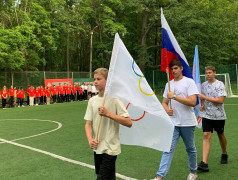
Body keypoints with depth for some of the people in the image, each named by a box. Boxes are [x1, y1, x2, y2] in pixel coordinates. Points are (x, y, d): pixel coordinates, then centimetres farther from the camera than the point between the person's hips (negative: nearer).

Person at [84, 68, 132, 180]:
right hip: (97, 148, 6)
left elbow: (129, 123, -17)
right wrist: (90, 140, -11)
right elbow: (88, 124, 6)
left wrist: (108, 114, -23)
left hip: (110, 149, -6)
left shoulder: (114, 99, -12)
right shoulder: (92, 100, 4)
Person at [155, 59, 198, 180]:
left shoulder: (189, 82, -6)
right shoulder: (169, 84, 11)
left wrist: (174, 96, -19)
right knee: (168, 149, -5)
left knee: (190, 149, 14)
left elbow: (193, 102, -18)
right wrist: (166, 109, -7)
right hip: (173, 122, 3)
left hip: (187, 123, -3)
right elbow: (164, 102, 16)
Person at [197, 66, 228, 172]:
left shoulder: (220, 84, -8)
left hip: (219, 116, -3)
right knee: (206, 136, -11)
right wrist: (202, 106, 1)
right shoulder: (203, 85, 7)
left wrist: (205, 97, -19)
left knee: (220, 135, 14)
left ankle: (224, 154, 43)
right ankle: (204, 163, -18)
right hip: (207, 115, 3)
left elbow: (221, 100, -18)